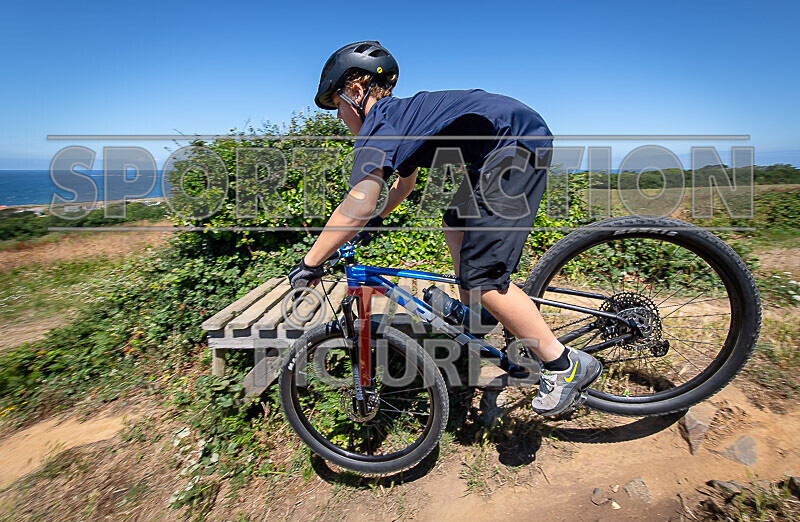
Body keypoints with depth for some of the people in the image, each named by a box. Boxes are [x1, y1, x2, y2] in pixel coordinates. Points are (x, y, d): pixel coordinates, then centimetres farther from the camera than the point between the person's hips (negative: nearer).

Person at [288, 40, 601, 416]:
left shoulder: (378, 123, -8)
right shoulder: (398, 116, 22)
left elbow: (358, 204, -21)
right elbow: (406, 181, 37)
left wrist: (309, 263, -11)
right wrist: (375, 220, 41)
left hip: (517, 144, -11)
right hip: (518, 145, 11)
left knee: (481, 276, -13)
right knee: (456, 225, 23)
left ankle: (565, 366, 0)